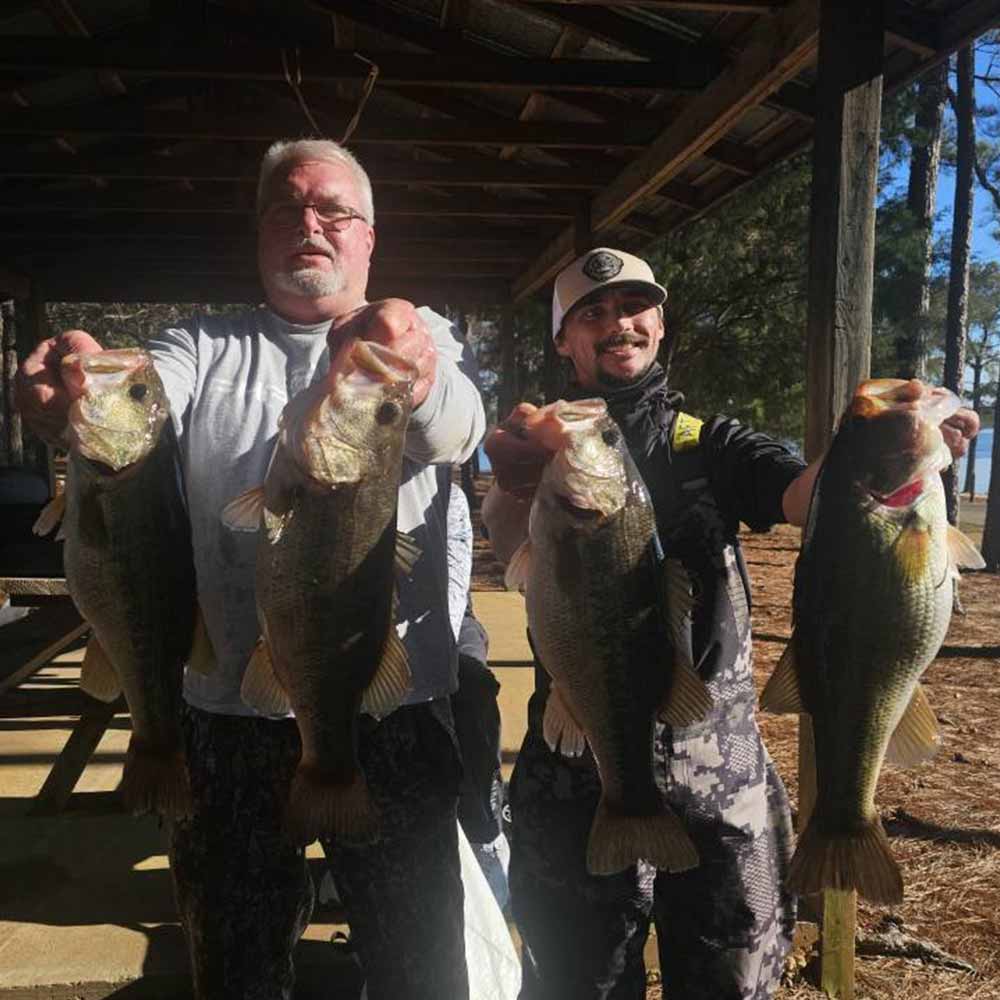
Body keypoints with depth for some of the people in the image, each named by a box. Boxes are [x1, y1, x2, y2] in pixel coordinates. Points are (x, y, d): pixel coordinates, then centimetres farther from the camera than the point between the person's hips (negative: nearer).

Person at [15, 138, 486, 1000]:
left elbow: (455, 431, -20)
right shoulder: (206, 347, 9)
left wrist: (415, 376, -43)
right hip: (228, 703, 2)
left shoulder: (423, 339, 3)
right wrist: (84, 391, -37)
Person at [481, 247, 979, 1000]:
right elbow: (515, 546, -19)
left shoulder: (711, 446, 8)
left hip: (723, 764, 2)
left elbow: (810, 493, -12)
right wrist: (518, 484, -43)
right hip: (581, 772, -1)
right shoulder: (547, 446, 3)